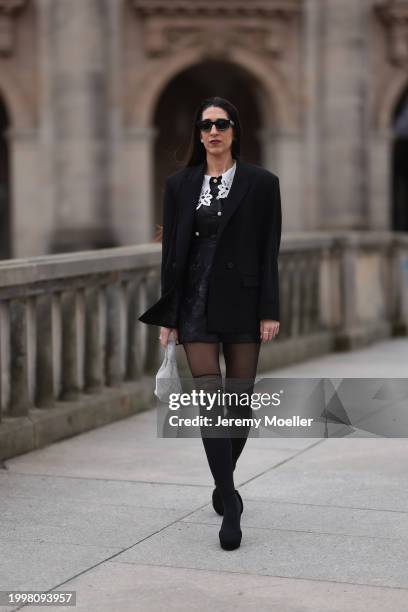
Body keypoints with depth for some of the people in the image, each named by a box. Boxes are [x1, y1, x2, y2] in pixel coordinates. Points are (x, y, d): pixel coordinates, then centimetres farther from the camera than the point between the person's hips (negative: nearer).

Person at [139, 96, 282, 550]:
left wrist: (270, 311, -8)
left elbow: (269, 252, -2)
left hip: (243, 303, -1)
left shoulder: (261, 183, 1)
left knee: (240, 400, 7)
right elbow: (171, 252, 6)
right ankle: (230, 507, -5)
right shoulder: (180, 184, 7)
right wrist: (167, 316, 3)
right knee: (211, 402, -7)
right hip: (196, 304, 1)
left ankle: (224, 481, 31)